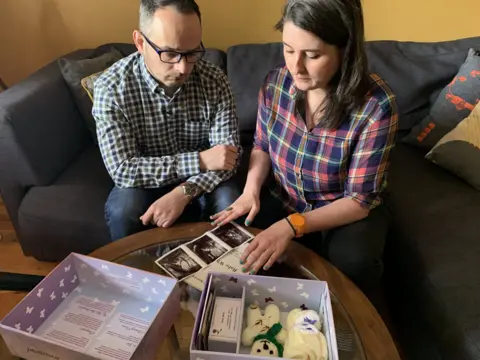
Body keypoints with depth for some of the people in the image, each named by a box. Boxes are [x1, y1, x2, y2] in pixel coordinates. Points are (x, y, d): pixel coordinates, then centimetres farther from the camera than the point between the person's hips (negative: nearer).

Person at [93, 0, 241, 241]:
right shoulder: (111, 88, -21)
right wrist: (199, 161, -30)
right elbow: (122, 169, -26)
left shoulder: (214, 80, -16)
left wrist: (183, 193, -33)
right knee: (124, 210, -30)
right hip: (143, 184, -1)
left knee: (230, 203, -27)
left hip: (200, 184, 1)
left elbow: (229, 153, -17)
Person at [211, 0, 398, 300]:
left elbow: (360, 200, -23)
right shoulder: (276, 82, -15)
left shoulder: (376, 105, -27)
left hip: (347, 213, -2)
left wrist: (292, 226, -35)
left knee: (353, 264, -31)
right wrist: (251, 189, -17)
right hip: (282, 200, 3)